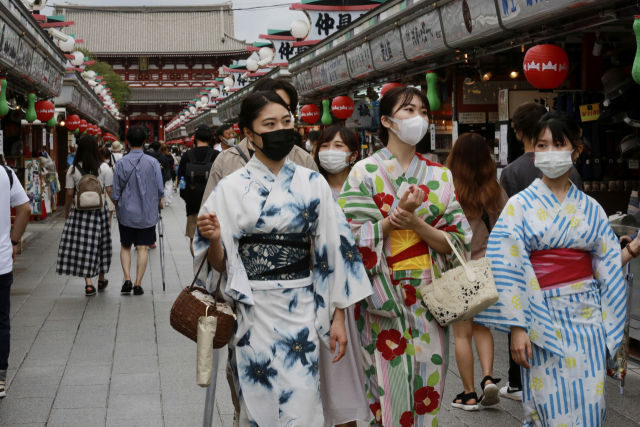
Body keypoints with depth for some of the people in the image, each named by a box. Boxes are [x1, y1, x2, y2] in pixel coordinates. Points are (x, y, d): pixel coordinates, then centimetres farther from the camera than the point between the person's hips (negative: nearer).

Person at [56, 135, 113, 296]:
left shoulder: (73, 170, -3)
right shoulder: (104, 168, -3)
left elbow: (69, 194, -1)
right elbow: (110, 191, -5)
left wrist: (66, 213, 10)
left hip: (79, 212, -1)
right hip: (99, 210, 1)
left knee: (82, 246, 2)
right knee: (100, 245, 14)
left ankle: (88, 283, -6)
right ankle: (101, 280, 28)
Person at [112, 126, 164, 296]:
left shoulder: (120, 163, -7)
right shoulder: (153, 163, -7)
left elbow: (116, 193, -1)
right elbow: (160, 190, 0)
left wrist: (117, 210, 15)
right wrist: (159, 204, 19)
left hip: (126, 213, 0)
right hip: (147, 213, 0)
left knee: (125, 246, 13)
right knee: (142, 247, 5)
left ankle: (127, 279, -2)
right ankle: (138, 284, 4)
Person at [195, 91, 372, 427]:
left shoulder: (312, 183, 3)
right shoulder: (231, 187, 0)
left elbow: (332, 251, 4)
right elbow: (220, 263, 2)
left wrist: (338, 317, 1)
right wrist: (213, 238, -20)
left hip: (299, 311, 0)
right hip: (250, 311, 0)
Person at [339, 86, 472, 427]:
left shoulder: (441, 176, 9)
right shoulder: (365, 172, 1)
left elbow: (457, 241, 2)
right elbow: (354, 238, -7)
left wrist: (416, 223, -13)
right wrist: (396, 217, -18)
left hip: (428, 297, 3)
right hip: (383, 295, -3)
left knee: (426, 388, 5)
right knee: (388, 388, -2)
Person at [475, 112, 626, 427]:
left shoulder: (591, 209, 8)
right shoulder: (520, 206, 0)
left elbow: (609, 269, 9)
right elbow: (508, 270, -6)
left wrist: (609, 330, 4)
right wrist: (517, 327, -12)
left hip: (587, 317, 3)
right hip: (544, 316, -2)